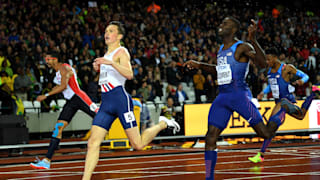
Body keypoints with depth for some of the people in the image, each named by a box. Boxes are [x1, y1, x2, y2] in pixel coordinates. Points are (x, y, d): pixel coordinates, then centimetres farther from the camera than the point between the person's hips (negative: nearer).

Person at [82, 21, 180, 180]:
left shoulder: (121, 52, -3)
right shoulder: (106, 55, 21)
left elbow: (129, 74, -20)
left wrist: (110, 63, -28)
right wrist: (99, 67, 18)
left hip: (120, 98, -7)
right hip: (106, 102, 7)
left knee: (137, 144, -5)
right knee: (93, 143, -6)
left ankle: (162, 124, 19)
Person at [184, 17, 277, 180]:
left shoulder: (242, 47, -8)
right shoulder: (221, 49, 17)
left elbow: (263, 63, -23)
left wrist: (253, 39, -32)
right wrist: (199, 65, 26)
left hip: (240, 95, -7)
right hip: (222, 97, 7)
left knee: (265, 133, -5)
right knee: (210, 138, -5)